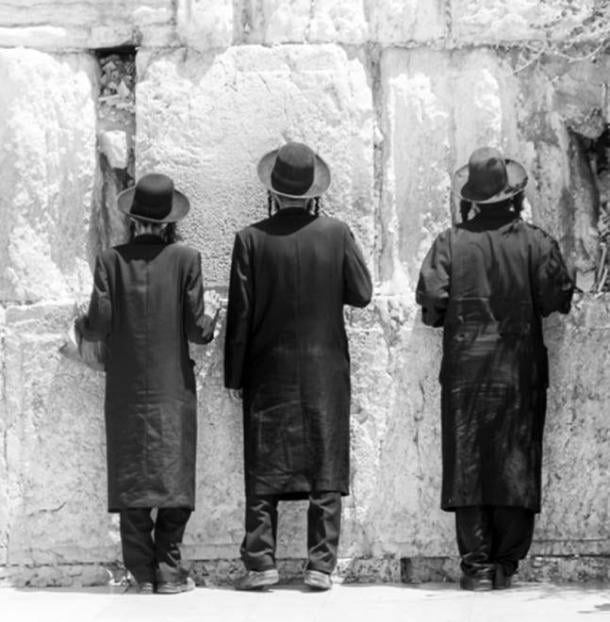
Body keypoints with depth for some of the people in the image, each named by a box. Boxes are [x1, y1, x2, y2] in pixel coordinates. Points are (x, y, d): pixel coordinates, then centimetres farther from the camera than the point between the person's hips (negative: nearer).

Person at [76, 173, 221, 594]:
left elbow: (99, 326, -5)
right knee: (175, 475, 5)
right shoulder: (185, 259, -6)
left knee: (131, 477, 7)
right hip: (173, 389, -1)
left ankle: (143, 572, 6)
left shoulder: (111, 260, -3)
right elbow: (198, 331, -7)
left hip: (126, 391, 1)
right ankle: (168, 570, 3)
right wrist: (214, 312, 15)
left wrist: (81, 325, 17)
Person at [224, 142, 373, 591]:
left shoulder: (251, 239, -7)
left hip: (269, 371, -1)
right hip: (326, 371, 1)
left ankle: (261, 562, 2)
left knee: (264, 471, 6)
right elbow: (362, 294, 0)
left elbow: (240, 314, -5)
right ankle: (321, 565, 3)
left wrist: (234, 376, 3)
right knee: (326, 469, 6)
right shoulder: (337, 233, -5)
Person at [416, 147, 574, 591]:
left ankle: (477, 565, 1)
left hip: (465, 371, 0)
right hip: (520, 371, 0)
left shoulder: (450, 244, -4)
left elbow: (431, 303, -9)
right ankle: (507, 562, 7)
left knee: (468, 465, 4)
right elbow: (558, 296, -5)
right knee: (516, 463, 7)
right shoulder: (534, 242, -4)